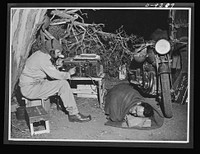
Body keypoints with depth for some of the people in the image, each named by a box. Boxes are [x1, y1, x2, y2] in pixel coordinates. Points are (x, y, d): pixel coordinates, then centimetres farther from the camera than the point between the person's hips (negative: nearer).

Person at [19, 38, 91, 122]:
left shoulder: (41, 54, 9)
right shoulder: (42, 59, -22)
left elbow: (52, 73, 14)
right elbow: (55, 75, -22)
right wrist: (68, 73, -6)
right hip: (30, 88, -10)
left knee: (63, 82, 5)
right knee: (63, 84, -17)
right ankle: (74, 114, -10)